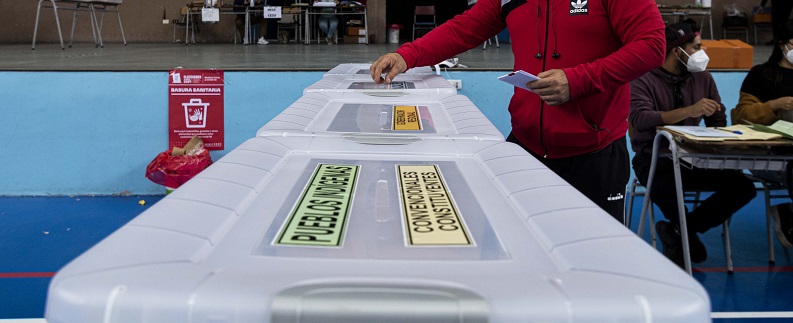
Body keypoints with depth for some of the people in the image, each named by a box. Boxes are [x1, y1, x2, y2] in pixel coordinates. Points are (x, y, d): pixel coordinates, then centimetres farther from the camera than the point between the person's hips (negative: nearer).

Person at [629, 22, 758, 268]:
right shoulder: (644, 79, -7)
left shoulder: (703, 78, 10)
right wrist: (689, 111, -31)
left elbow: (718, 121, 15)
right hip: (655, 158, -5)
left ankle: (678, 231, -4)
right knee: (665, 189, -40)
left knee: (743, 187, -17)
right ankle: (687, 233, -7)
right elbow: (640, 119, -24)